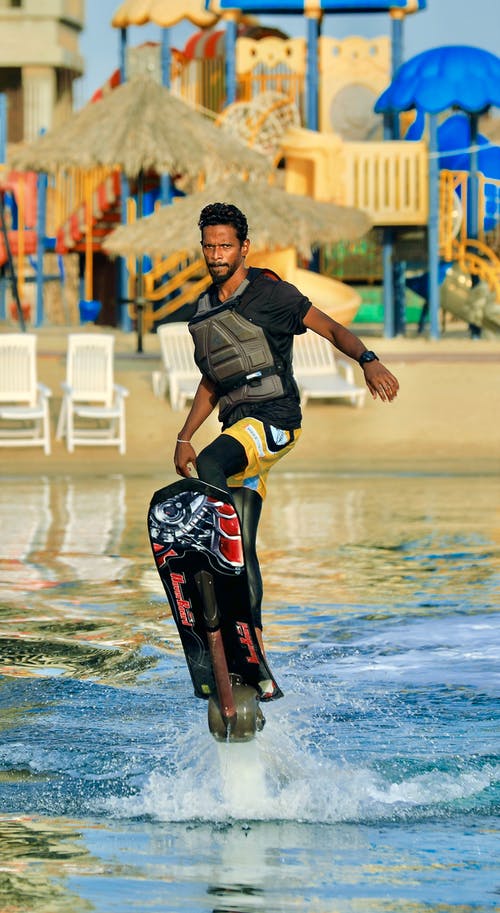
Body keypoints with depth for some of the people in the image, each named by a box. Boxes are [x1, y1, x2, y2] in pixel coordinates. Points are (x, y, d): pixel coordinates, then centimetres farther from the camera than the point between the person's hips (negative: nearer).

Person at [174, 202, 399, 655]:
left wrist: (369, 361, -24)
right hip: (238, 423, 7)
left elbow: (332, 329, -6)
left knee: (210, 464, -35)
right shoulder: (205, 308, 17)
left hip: (275, 418, -7)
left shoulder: (270, 293, -3)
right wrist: (184, 438, 20)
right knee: (242, 546, 2)